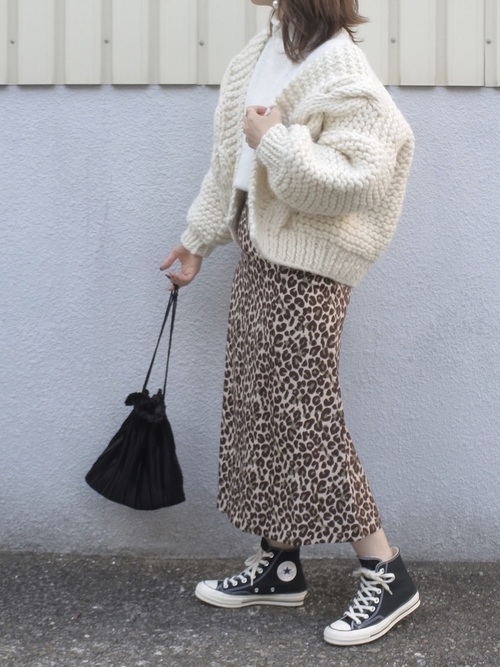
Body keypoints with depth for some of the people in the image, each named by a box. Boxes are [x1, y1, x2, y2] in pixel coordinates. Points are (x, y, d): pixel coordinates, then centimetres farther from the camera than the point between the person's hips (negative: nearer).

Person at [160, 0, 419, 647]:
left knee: (305, 415, -5)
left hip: (306, 266, -9)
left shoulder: (339, 73, -18)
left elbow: (358, 181, -26)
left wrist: (277, 142, -24)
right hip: (258, 253, 9)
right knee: (257, 407, 12)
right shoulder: (262, 53, 10)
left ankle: (386, 575, 7)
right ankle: (279, 566, 25)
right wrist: (197, 237, 23)